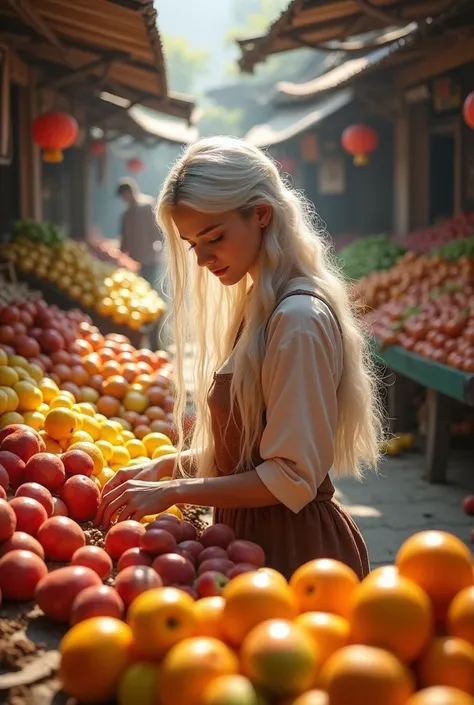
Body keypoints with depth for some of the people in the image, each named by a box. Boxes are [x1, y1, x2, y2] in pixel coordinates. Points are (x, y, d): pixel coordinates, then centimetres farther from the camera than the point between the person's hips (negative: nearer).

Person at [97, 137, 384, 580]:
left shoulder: (299, 318, -21)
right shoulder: (258, 305, 8)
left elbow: (294, 477, -21)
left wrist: (174, 492, -18)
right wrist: (165, 465, 4)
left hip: (294, 546, -9)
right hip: (252, 533, 9)